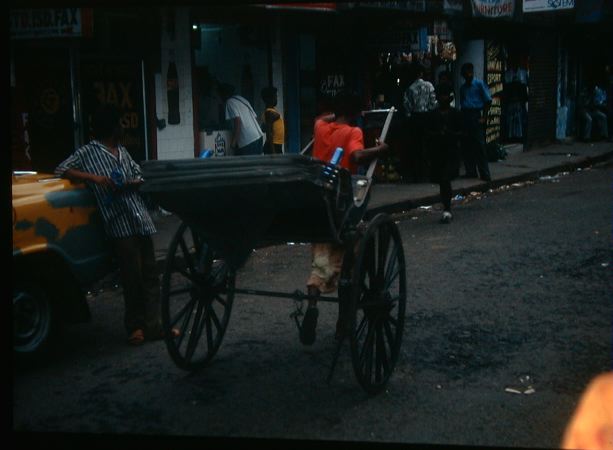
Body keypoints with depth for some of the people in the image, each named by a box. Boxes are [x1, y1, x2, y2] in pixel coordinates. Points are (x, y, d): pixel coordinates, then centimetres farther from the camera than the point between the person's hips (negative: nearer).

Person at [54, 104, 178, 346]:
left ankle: (154, 325, 9)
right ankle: (135, 325, 12)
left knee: (150, 274, 5)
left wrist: (131, 184, -2)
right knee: (132, 277, -3)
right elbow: (61, 170, -4)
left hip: (141, 219, 6)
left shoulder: (122, 151, 19)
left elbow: (139, 176, 22)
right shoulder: (87, 153, 1)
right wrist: (93, 177, -16)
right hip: (120, 224, -6)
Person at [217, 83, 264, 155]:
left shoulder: (230, 102, -2)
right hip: (258, 136, 9)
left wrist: (233, 141, -14)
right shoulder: (242, 99, 22)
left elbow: (237, 120, -16)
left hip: (247, 141, -9)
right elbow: (255, 117, 20)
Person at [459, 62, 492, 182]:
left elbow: (488, 101, -2)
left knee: (479, 146, -8)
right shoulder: (463, 87, 16)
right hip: (465, 117, 6)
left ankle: (485, 175, -5)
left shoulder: (479, 84, 0)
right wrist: (461, 118, 7)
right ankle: (470, 172, 13)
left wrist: (483, 117, -8)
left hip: (475, 116, -6)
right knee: (466, 146, 5)